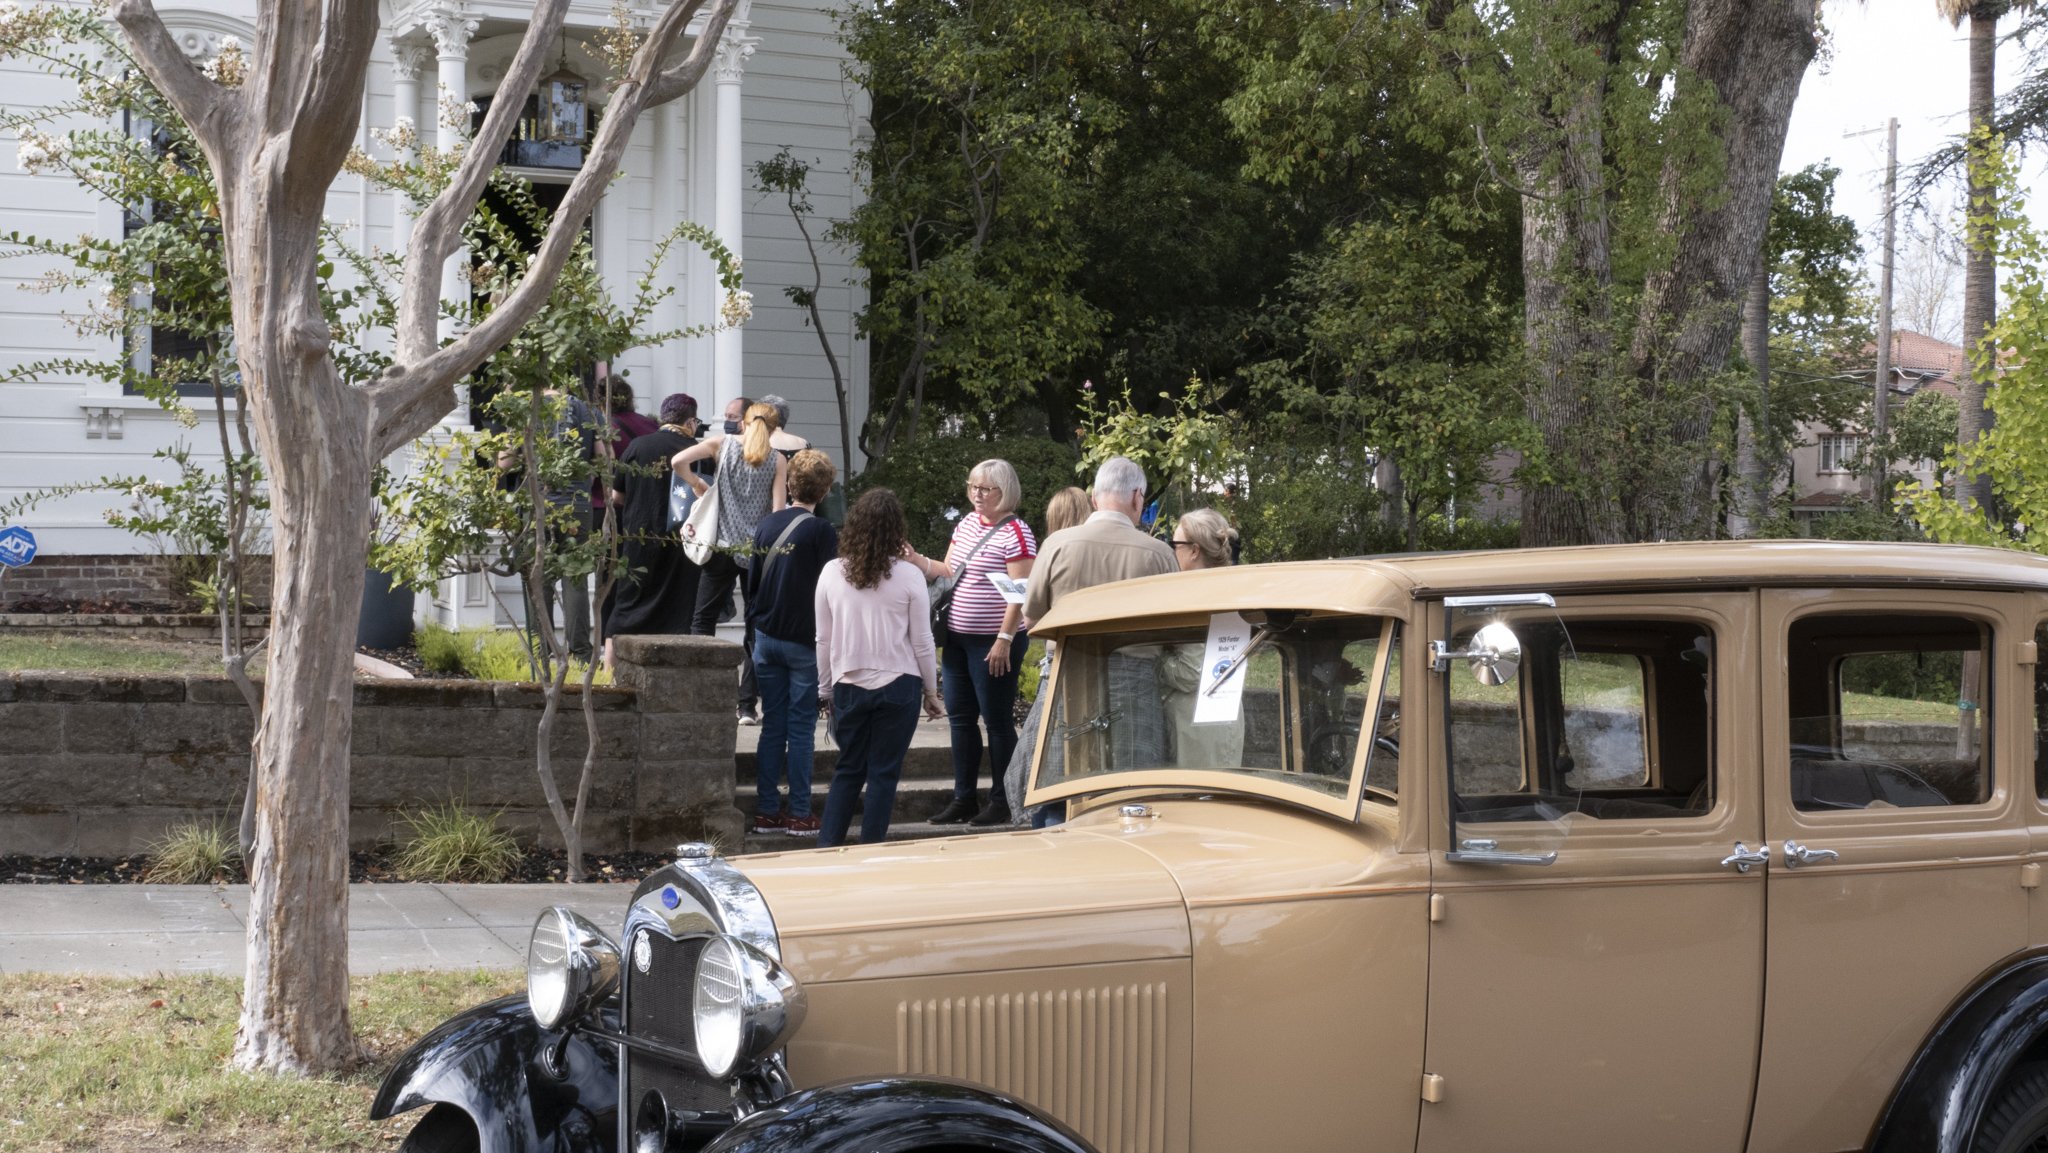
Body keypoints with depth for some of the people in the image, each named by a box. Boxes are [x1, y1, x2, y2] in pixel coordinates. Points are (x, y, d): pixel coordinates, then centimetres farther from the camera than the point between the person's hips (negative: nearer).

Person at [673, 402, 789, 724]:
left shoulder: (723, 443, 1)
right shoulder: (778, 461, 0)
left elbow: (677, 462, -10)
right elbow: (778, 512, -5)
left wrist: (699, 486, 6)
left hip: (722, 548, 0)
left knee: (703, 619, 11)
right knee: (757, 628, 6)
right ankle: (747, 706, 1)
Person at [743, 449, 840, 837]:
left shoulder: (767, 525, 5)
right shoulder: (822, 531, -11)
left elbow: (752, 580, 12)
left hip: (767, 639, 5)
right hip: (804, 641, -5)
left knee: (772, 725, 10)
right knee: (801, 727, 1)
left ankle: (767, 811, 11)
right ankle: (800, 814, 3)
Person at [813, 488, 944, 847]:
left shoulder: (832, 573, -2)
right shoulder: (908, 576, -9)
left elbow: (823, 639, 4)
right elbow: (922, 641, -3)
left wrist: (826, 689, 16)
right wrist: (931, 691, 9)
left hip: (848, 686, 2)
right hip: (898, 684, -2)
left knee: (847, 771, 14)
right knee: (883, 774, 4)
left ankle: (827, 848, 8)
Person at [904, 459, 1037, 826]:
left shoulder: (1015, 533, -13)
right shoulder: (966, 523, 12)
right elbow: (948, 570, 18)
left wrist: (1005, 639, -21)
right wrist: (913, 559, 2)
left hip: (992, 643, -8)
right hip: (957, 638, 8)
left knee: (997, 720, 1)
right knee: (960, 718, 12)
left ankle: (1001, 802, 10)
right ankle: (963, 798, 21)